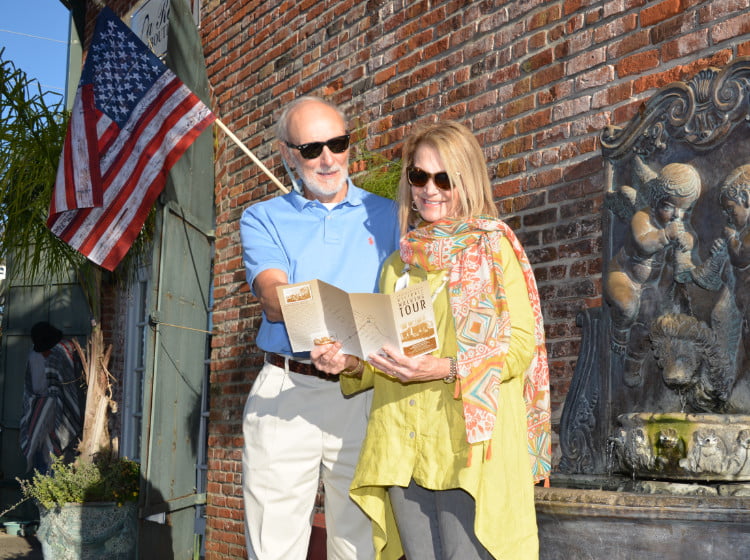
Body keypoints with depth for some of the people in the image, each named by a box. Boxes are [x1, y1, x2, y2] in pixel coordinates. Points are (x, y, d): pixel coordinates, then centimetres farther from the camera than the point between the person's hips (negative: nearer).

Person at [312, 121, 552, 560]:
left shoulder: (494, 248, 3)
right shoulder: (398, 264, 20)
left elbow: (520, 345, -7)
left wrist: (444, 368, -20)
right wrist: (350, 361, 4)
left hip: (468, 441, -5)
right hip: (401, 444, 5)